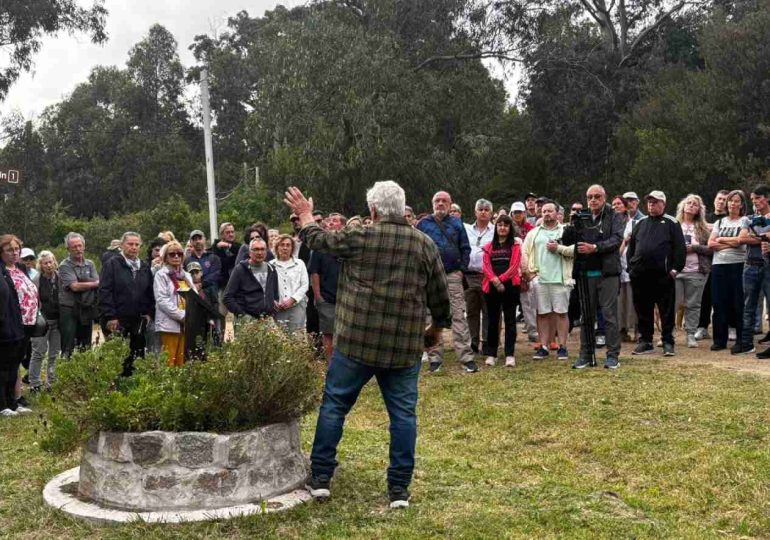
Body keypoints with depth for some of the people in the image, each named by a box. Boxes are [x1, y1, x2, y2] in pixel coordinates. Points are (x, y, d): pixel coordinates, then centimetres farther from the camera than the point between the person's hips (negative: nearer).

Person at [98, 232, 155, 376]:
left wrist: (149, 313, 5)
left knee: (137, 357, 5)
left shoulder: (145, 267, 14)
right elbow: (104, 292, -9)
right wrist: (110, 317, -15)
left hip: (139, 321, 5)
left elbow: (150, 293, 18)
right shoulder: (112, 264, -2)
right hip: (117, 320, -5)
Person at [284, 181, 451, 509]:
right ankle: (399, 488, 9)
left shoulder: (360, 238, -6)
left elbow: (319, 239, 11)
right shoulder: (425, 245, 2)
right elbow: (440, 296, 8)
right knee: (403, 413, 8)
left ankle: (320, 478, 16)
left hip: (356, 341, -1)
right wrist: (437, 328, 25)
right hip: (405, 347, 2)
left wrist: (305, 215, 31)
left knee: (334, 405, 11)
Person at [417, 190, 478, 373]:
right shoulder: (424, 224, 7)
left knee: (459, 316, -4)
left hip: (453, 276, 0)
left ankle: (466, 357, -4)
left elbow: (465, 248, 11)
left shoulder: (456, 223, 10)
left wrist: (462, 269, 1)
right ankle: (434, 358, 9)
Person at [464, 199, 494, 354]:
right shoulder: (466, 229, 14)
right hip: (469, 275, 4)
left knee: (488, 311, -2)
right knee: (471, 311, 9)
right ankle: (474, 342, 18)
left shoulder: (495, 231, 3)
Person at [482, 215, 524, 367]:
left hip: (510, 285, -3)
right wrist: (494, 280, -15)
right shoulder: (489, 246, 13)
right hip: (491, 286, 3)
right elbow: (485, 265, 2)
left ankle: (510, 355, -1)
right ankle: (491, 354, 12)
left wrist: (501, 279, -14)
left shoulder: (515, 244, 6)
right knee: (492, 320, 7)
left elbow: (515, 265, -4)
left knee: (510, 319, -1)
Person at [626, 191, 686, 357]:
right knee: (643, 310, 9)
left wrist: (675, 268, -10)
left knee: (666, 311, 1)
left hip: (663, 276, -4)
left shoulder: (671, 223, 2)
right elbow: (631, 246, 18)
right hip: (640, 275, 5)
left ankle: (668, 342, 7)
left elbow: (680, 248, -3)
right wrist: (631, 266, 8)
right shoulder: (640, 223, 16)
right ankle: (645, 341, 18)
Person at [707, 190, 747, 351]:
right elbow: (711, 244, 4)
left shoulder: (745, 221, 3)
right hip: (719, 265, 4)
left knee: (738, 304, -2)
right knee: (719, 303, 4)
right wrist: (731, 243, -6)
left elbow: (739, 240, -12)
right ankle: (719, 340, 10)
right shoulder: (719, 222, 16)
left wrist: (721, 239, 1)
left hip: (738, 265, -4)